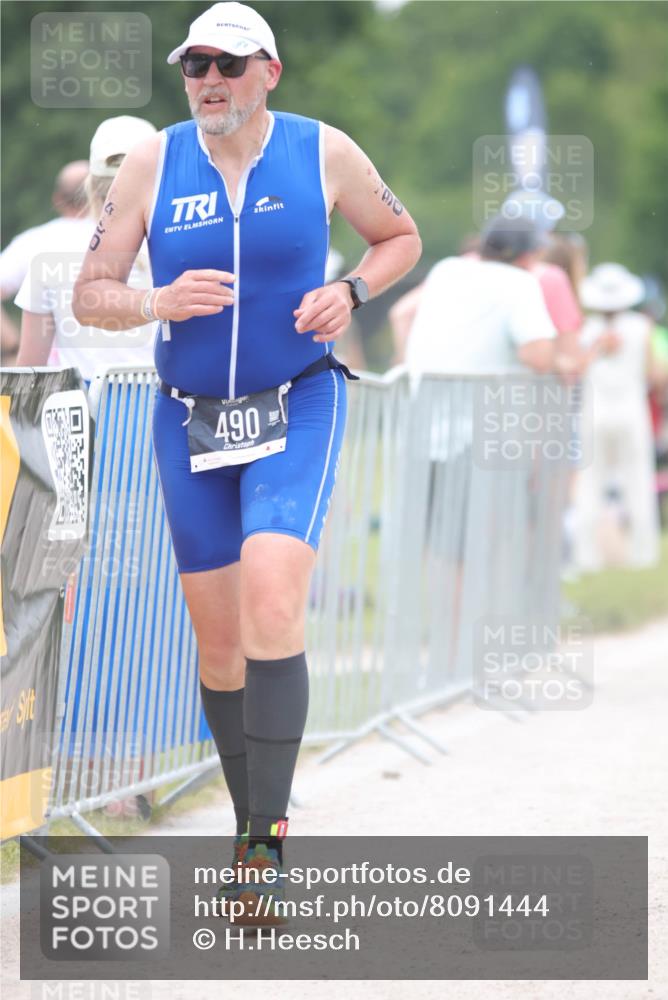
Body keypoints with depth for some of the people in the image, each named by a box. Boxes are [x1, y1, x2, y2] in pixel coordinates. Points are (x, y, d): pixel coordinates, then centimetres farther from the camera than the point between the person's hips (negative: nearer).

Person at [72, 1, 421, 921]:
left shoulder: (325, 154, -5)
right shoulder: (152, 166, -3)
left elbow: (402, 238, 12)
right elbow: (88, 296, 0)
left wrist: (349, 294, -8)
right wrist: (159, 302, -21)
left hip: (298, 408, -3)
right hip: (190, 421, 3)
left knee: (272, 602, -23)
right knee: (218, 640, 7)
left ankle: (267, 848, -21)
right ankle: (253, 820, 27)